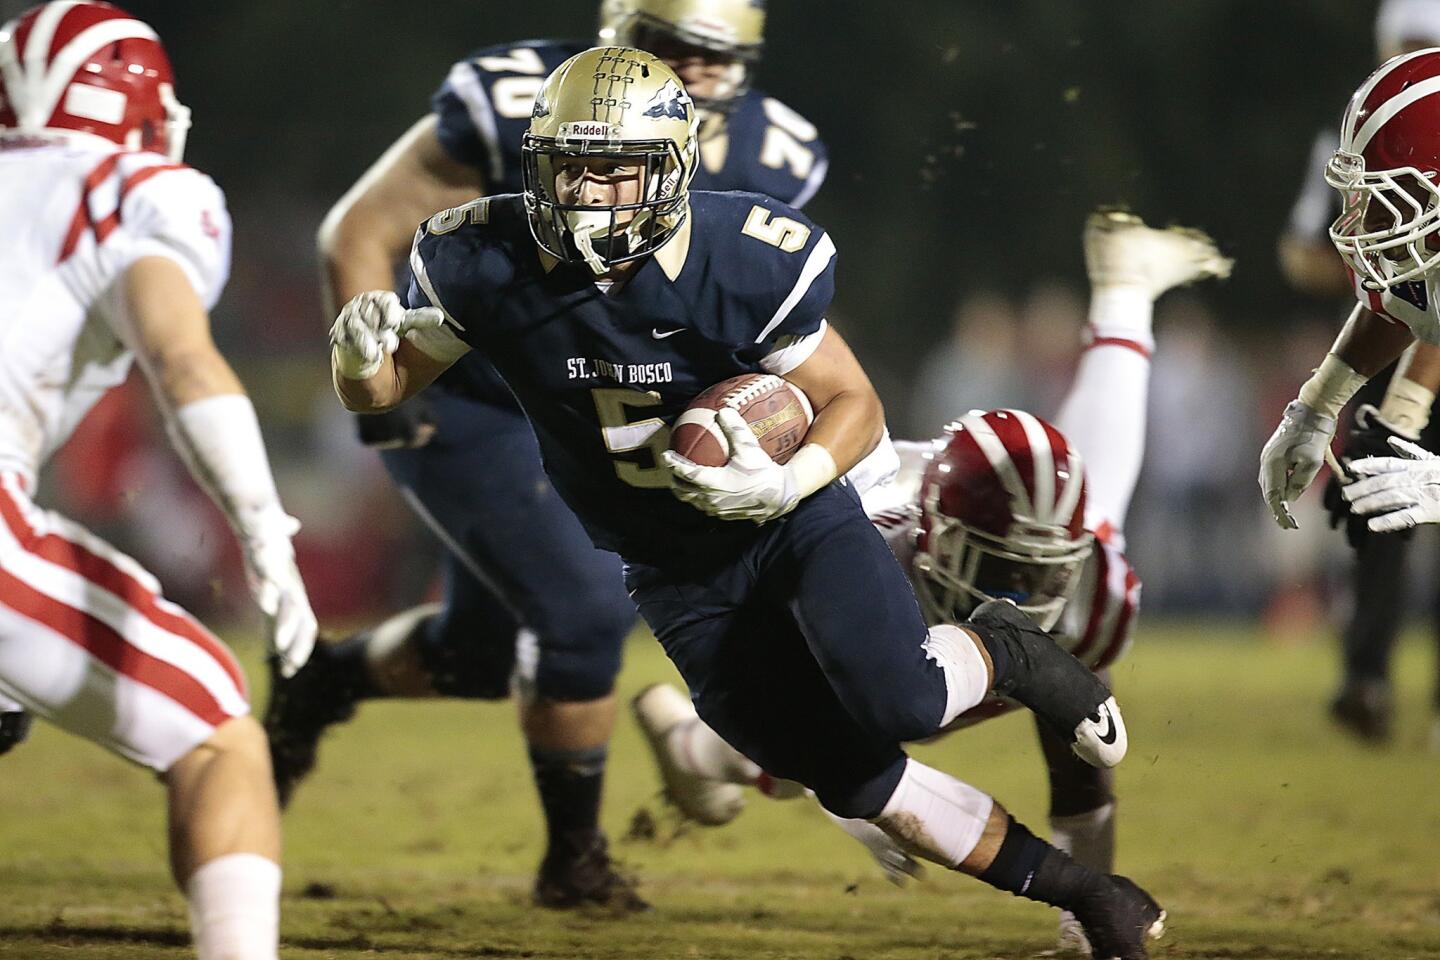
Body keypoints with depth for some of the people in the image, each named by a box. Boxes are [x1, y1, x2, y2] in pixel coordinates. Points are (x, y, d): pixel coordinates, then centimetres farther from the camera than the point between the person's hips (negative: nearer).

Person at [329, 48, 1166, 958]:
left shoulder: (746, 265, -24)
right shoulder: (488, 263, -17)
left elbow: (856, 404, -12)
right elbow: (380, 389, -5)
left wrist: (787, 482, -32)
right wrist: (361, 352, -29)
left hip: (796, 520, -3)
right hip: (680, 579, 3)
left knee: (897, 705, -27)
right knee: (860, 783, 1)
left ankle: (1000, 650, 10)